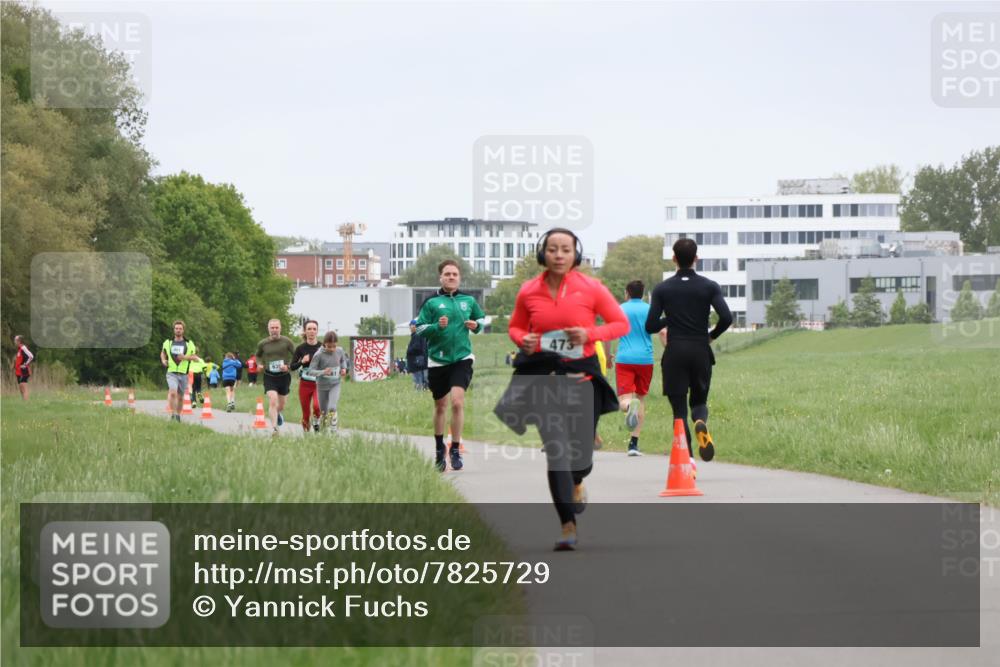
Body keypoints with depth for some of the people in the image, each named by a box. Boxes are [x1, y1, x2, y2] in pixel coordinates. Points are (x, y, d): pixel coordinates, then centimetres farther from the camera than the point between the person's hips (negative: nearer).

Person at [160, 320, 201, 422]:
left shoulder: (189, 344, 5)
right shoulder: (168, 343, 7)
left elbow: (196, 358, 3)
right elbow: (163, 353, 25)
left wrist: (186, 357, -14)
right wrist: (163, 360, 4)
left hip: (183, 373, 1)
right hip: (171, 372, -1)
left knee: (180, 396, 11)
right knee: (172, 392, -24)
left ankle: (178, 415, 29)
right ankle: (172, 414, -18)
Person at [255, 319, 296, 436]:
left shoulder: (287, 342, -7)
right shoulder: (262, 344, -1)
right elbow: (257, 355, 19)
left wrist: (288, 366, -18)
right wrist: (259, 364, -1)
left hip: (284, 376, 1)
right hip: (269, 376, 0)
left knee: (281, 406, 12)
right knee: (272, 401, -20)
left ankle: (278, 414, 49)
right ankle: (274, 428, -19)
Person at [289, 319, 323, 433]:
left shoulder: (323, 347, -3)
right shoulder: (301, 348, -1)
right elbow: (292, 367, 1)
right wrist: (302, 361, -16)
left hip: (319, 384, -1)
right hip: (305, 384, 1)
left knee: (317, 406, -27)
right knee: (305, 414, 6)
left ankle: (316, 421, 3)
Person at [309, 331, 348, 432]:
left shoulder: (339, 351, -8)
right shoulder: (319, 355, -19)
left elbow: (343, 360, 15)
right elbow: (311, 371, -19)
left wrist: (344, 368, -5)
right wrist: (323, 372, -36)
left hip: (335, 385, 1)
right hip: (322, 386, -1)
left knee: (332, 408, -22)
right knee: (324, 412, 11)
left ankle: (334, 430, -14)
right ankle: (323, 431, 34)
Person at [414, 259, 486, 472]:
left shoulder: (468, 300, 5)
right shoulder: (431, 302, -1)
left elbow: (481, 318, 21)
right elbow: (419, 329, -3)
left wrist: (476, 325, -1)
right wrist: (437, 326, -20)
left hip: (462, 358, 0)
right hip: (437, 360, 0)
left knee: (457, 401, -18)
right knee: (440, 406, 12)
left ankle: (455, 449, -7)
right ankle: (439, 449, 32)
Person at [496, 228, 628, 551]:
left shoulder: (591, 288, -5)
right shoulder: (529, 291, 0)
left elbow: (621, 324, 3)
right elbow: (515, 326, 16)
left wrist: (590, 334, -14)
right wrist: (523, 340, -7)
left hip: (583, 375, 0)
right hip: (544, 375, 0)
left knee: (581, 450, 6)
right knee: (556, 449, -13)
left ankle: (577, 482, 46)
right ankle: (568, 526, -10)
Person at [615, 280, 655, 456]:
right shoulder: (649, 310, 8)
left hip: (624, 360, -2)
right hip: (645, 359, 2)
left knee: (624, 401, -6)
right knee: (641, 399, 16)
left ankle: (630, 406, -46)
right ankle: (633, 444, 11)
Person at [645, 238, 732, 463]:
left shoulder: (662, 289, 0)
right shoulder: (709, 287, 0)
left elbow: (651, 326, -4)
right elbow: (726, 318, -11)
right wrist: (713, 335, 8)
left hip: (674, 354, -1)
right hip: (701, 352, 1)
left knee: (679, 409, 4)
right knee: (699, 401, 18)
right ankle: (701, 423, -19)